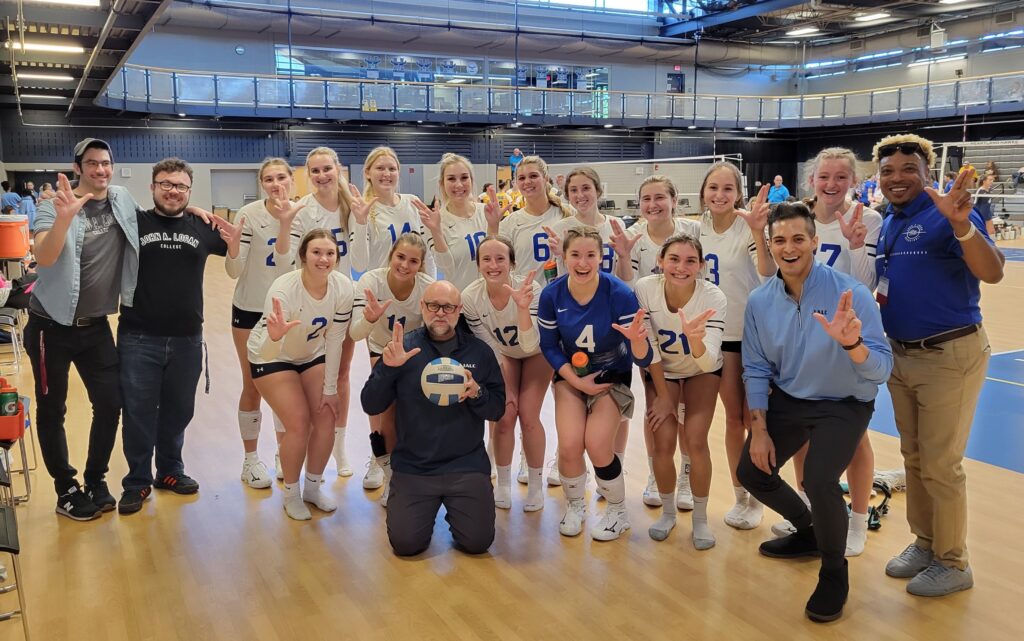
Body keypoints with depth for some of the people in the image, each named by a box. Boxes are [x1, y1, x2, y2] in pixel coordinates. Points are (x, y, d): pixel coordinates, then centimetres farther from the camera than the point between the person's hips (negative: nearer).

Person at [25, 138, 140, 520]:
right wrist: (65, 216, -44)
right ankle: (66, 489, 21)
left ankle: (96, 480, 22)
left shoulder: (123, 200, -1)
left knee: (110, 403, 4)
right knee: (52, 411, 6)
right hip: (52, 326, -3)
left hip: (96, 326, 4)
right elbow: (44, 258, -27)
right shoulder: (55, 204, -12)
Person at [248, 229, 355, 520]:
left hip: (311, 355, 4)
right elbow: (268, 351, -38)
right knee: (299, 424, -13)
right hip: (272, 356, -4)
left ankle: (313, 487, 19)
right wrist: (275, 336, -61)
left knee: (326, 418, -4)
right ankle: (291, 495, 11)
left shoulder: (343, 287, -23)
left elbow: (335, 340, -12)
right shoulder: (284, 289, -35)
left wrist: (330, 389, -8)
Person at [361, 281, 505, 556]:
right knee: (406, 543, -10)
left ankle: (454, 508, 24)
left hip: (467, 465, 1)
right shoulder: (402, 347, -1)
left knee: (478, 542, -10)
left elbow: (498, 409, 4)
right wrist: (388, 368, -20)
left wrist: (477, 393, -17)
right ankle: (428, 507, 23)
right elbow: (371, 406, -3)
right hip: (413, 467, 0)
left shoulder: (479, 351, 2)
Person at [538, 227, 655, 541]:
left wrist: (636, 338, -46)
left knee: (597, 443, -18)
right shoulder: (551, 294, -17)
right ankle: (574, 506, 18)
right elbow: (549, 346, -3)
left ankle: (618, 513, 12)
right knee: (569, 445, -15)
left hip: (612, 375, -2)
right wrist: (577, 381, -12)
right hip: (571, 375, 2)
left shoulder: (620, 294, -24)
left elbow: (643, 359, -25)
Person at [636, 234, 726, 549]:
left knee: (696, 440, -14)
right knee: (663, 443, -10)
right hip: (661, 372, 1)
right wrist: (664, 397, -11)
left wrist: (695, 339, -57)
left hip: (702, 372, -1)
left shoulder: (714, 298, -29)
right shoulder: (644, 289, -27)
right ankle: (668, 511, 17)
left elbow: (709, 361, -35)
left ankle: (700, 517, 9)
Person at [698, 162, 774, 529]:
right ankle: (739, 496, 23)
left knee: (753, 418, 2)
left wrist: (758, 234, -42)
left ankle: (756, 498, 19)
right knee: (732, 416, 11)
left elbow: (768, 275, -29)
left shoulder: (748, 228, -14)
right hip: (719, 334, 4)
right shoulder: (699, 230, 2)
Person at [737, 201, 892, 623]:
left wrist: (851, 343, -47)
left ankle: (834, 570, 4)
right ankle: (808, 531, 35)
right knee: (751, 472, 4)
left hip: (844, 404, -5)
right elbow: (756, 370, 0)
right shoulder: (760, 301, -10)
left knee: (819, 481, -26)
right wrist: (759, 429, -5)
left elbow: (882, 370, -26)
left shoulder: (850, 293, -23)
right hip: (788, 399, 5)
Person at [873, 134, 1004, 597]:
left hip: (950, 356, -7)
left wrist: (961, 225, -45)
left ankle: (953, 563, 18)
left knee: (940, 464, 1)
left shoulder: (946, 215, -15)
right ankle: (924, 543, 33)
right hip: (902, 356, 8)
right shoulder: (887, 225, 9)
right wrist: (876, 299, -2)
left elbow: (992, 273, -29)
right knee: (914, 457, 17)